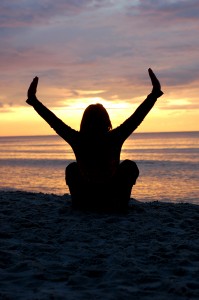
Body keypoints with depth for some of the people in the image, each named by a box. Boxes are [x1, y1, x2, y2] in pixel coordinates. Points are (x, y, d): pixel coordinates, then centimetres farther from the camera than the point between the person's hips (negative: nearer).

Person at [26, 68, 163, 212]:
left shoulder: (77, 140, -14)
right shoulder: (114, 138, -17)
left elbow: (54, 121, -4)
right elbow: (137, 117, -9)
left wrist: (33, 100, 7)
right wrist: (155, 93, -1)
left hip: (84, 203, 2)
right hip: (114, 202, -1)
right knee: (130, 165, 21)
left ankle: (77, 203, 30)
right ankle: (122, 203, 26)